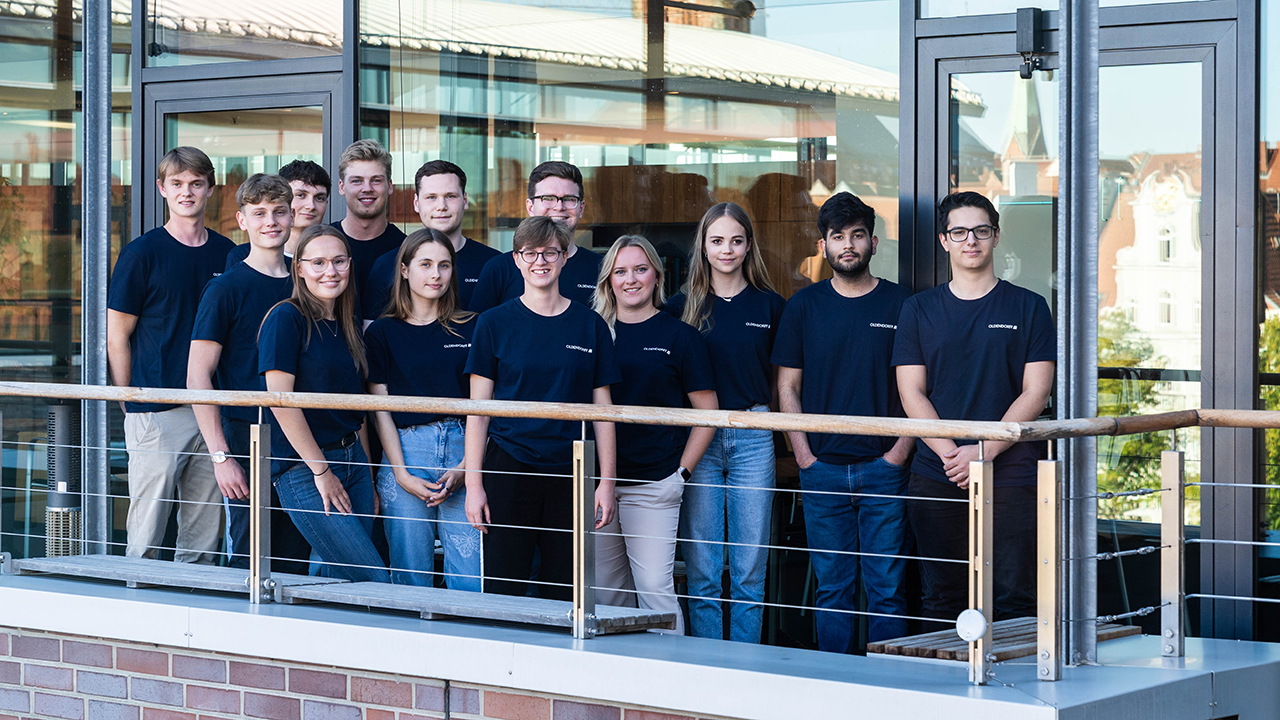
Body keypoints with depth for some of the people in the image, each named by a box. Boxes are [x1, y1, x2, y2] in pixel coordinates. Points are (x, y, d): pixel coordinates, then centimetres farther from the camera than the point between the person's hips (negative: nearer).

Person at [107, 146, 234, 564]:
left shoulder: (227, 255, 11)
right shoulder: (142, 254, -2)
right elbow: (117, 337, 0)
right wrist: (131, 409, -2)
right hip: (156, 414, -4)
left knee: (203, 541, 7)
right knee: (146, 537, -5)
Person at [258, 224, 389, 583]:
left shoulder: (348, 325, 14)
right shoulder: (286, 318, -9)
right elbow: (280, 400, -15)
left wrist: (368, 475, 13)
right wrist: (321, 470, -14)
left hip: (353, 460, 7)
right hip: (302, 468, -7)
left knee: (339, 581, 6)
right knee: (375, 583, -12)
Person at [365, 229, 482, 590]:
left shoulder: (470, 328, 10)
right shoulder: (381, 333, 9)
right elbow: (381, 409, 5)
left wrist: (466, 467, -6)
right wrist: (401, 474, -6)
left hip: (464, 449, 0)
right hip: (405, 450, 0)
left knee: (471, 578, -7)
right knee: (410, 579, -1)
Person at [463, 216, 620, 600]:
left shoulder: (590, 325, 7)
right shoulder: (495, 323, 2)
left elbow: (602, 409, 8)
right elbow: (478, 410, 2)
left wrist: (607, 482, 2)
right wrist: (473, 483, -5)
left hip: (570, 473, 1)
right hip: (508, 467, -1)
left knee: (565, 596, 3)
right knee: (503, 590, -2)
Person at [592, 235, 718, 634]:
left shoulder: (679, 336, 2)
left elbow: (707, 411, 3)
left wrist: (682, 471, -3)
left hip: (653, 484, -3)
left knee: (654, 586, -9)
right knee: (605, 589, 7)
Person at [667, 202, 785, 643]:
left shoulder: (770, 307, 7)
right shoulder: (682, 307, 6)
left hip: (753, 438, 0)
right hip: (698, 437, 0)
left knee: (750, 566, 2)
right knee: (701, 568, 1)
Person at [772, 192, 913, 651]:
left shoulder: (900, 305, 3)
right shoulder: (803, 306, 8)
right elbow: (787, 386, 9)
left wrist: (901, 449, -6)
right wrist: (803, 453, -1)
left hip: (883, 469, -1)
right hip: (823, 470, 1)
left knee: (887, 591, -1)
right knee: (832, 591, 5)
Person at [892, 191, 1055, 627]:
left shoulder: (1028, 308, 7)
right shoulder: (919, 310, 11)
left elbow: (1035, 392, 0)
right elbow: (911, 393, 5)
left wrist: (984, 451, -11)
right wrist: (950, 452, -11)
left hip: (1010, 473, -2)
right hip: (935, 477, 2)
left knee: (1015, 597, -6)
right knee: (942, 597, 4)